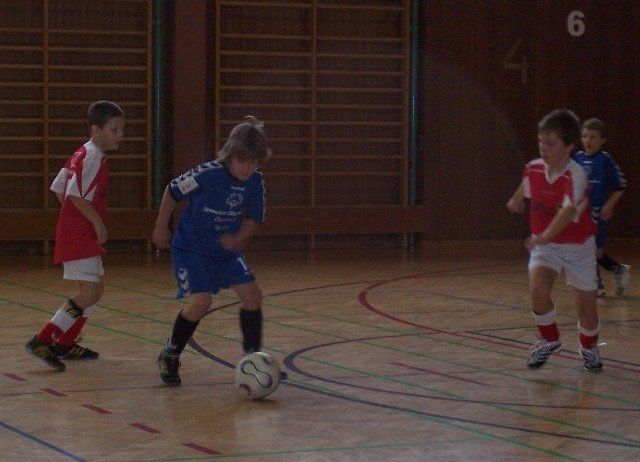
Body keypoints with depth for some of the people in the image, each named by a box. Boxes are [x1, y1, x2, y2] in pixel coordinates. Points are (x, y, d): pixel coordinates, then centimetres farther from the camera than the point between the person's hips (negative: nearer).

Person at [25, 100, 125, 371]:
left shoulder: (81, 155, 15)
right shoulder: (92, 157, -15)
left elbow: (58, 189, 19)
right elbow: (76, 195, -24)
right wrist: (99, 223, -17)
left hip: (79, 233, 11)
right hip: (79, 236, -11)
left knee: (96, 289, 16)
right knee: (89, 292, -15)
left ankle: (65, 344, 22)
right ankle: (42, 341, -16)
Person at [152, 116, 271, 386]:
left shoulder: (255, 182, -10)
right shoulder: (207, 174, -25)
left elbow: (253, 219, 3)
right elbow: (172, 192, -10)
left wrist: (239, 238, -18)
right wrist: (161, 229, 0)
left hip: (225, 249, 5)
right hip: (190, 248, -5)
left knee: (252, 295, -7)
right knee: (201, 300, -20)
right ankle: (169, 357, 2)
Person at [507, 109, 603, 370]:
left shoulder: (575, 176, -27)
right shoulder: (534, 169, -9)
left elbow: (568, 211, -43)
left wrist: (544, 237, -52)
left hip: (578, 246, -3)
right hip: (545, 245, 3)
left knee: (586, 310, 5)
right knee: (538, 289, -24)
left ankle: (589, 348, 37)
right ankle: (549, 340, 2)